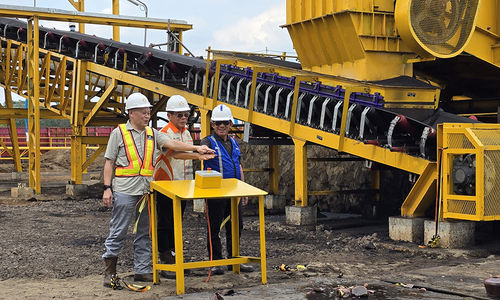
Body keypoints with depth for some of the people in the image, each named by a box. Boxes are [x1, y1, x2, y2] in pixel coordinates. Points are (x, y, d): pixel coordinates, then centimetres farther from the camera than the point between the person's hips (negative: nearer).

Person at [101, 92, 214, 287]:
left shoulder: (153, 134, 12)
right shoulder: (119, 133, 1)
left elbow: (172, 144, -1)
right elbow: (109, 162, 1)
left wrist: (196, 148, -16)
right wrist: (107, 188, -7)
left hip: (147, 190, 5)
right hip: (124, 191, -4)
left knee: (145, 233, 9)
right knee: (117, 232, -1)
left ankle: (142, 270, 17)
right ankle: (110, 271, 10)